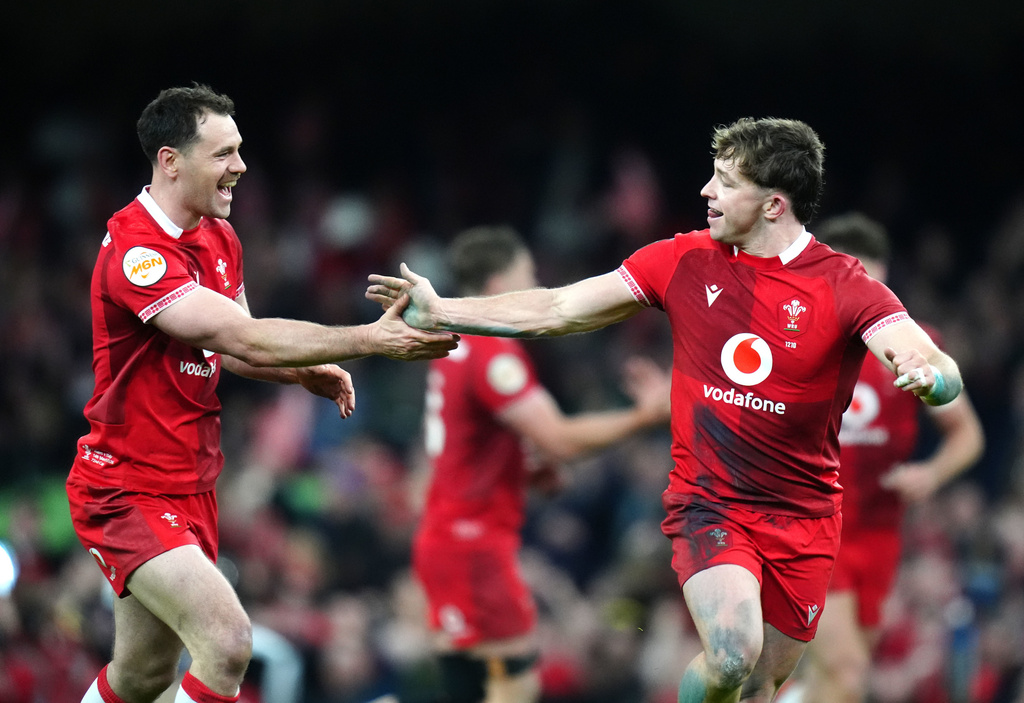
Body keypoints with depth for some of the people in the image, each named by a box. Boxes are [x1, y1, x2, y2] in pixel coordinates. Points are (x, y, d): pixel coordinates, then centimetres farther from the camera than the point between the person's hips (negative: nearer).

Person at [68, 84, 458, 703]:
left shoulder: (219, 238, 8)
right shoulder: (136, 251, -23)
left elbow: (229, 348, 19)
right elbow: (244, 338, -29)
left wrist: (306, 372, -1)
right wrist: (369, 339, -30)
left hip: (191, 484, 9)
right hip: (127, 488, -9)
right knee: (227, 641, -24)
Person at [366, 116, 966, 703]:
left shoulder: (846, 286, -9)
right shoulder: (686, 262, 0)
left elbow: (939, 369, -21)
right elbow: (557, 310, 5)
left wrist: (926, 373, -46)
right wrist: (438, 312, 1)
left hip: (803, 519, 0)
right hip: (708, 504, 0)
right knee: (731, 655, -27)